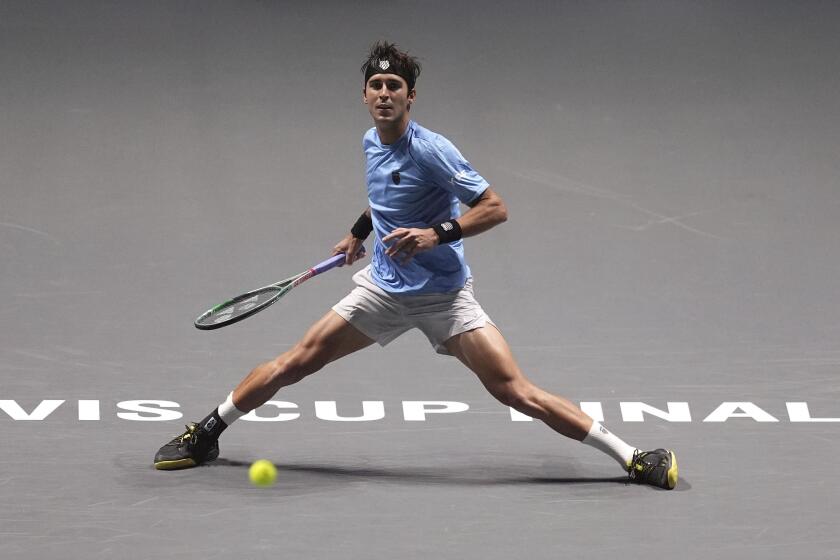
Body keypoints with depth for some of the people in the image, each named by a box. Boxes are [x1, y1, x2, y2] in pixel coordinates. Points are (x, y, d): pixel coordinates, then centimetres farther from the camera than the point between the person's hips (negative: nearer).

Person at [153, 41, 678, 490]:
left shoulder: (431, 150, -19)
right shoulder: (371, 143, 3)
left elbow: (495, 207, -21)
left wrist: (438, 234, -33)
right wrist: (359, 232, 30)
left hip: (445, 297, -6)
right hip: (384, 288, 6)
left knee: (517, 391, -16)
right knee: (296, 362, 3)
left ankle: (633, 459, -13)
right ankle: (206, 435, 19)